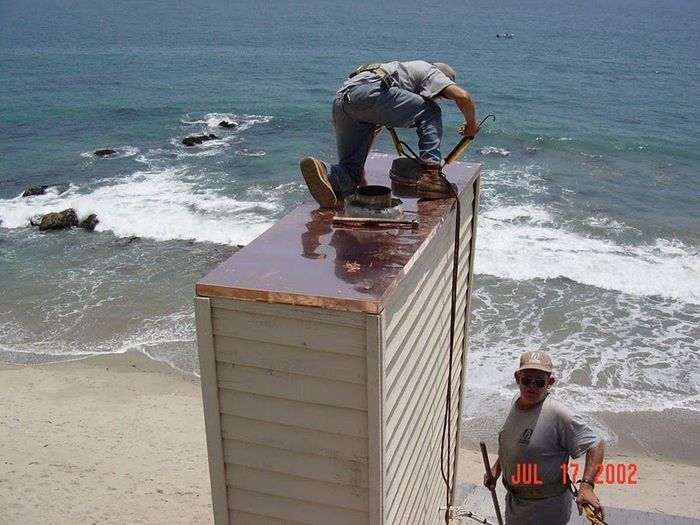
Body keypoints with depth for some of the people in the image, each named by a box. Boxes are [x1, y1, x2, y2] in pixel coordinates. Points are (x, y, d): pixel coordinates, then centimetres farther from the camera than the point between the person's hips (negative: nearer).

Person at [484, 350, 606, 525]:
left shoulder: (559, 415, -28)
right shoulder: (518, 403, -3)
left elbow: (595, 445, -23)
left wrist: (586, 485, -32)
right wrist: (496, 467, 12)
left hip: (545, 507, -7)